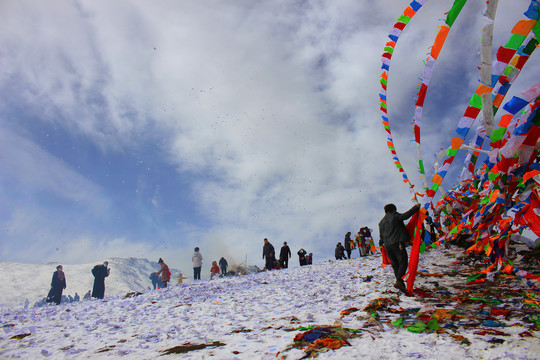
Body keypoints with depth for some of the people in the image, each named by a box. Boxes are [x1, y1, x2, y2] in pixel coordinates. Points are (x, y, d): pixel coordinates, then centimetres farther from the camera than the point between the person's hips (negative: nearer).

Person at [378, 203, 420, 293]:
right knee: (403, 262, -6)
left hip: (387, 246, 6)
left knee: (395, 265, 12)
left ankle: (401, 283, 10)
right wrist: (416, 207, -2)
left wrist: (381, 243, 44)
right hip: (397, 243, -6)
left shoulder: (381, 222, 20)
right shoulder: (395, 216, 2)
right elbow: (405, 215, -11)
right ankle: (398, 281, -22)